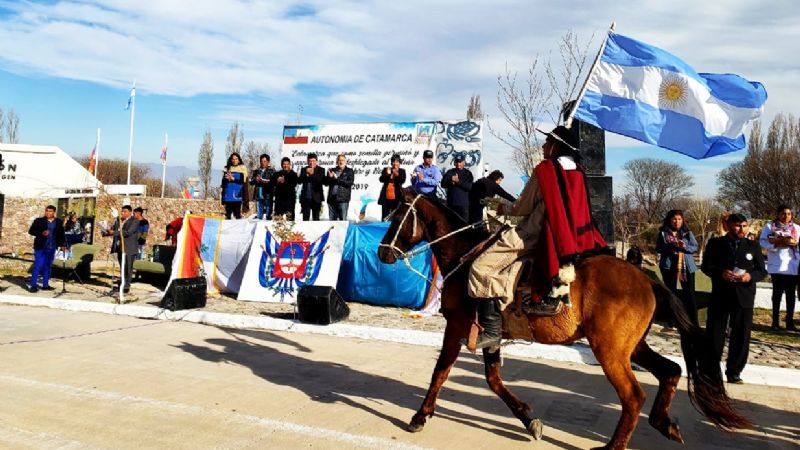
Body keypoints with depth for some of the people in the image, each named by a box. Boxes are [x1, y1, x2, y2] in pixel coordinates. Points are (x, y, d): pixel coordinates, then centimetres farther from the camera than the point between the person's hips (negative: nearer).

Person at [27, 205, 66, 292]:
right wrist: (41, 233, -19)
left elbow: (61, 234, 13)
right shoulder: (39, 221, 1)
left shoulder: (58, 222, 8)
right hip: (40, 247, -3)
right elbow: (31, 231, -2)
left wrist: (61, 245, 5)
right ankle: (33, 285, -3)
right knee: (37, 266, -6)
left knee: (48, 266, 9)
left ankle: (45, 284, 16)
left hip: (52, 248, 3)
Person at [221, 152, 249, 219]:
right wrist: (227, 178, -11)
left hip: (237, 195, -3)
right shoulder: (227, 169, 15)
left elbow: (242, 181, -5)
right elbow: (223, 182, 10)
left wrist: (233, 179, -18)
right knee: (228, 213, 5)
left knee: (237, 213, -7)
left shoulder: (242, 169, 5)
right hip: (228, 195, 3)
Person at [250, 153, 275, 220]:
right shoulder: (256, 171, 16)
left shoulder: (272, 171, 2)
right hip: (258, 195, 4)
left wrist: (265, 182, -22)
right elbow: (251, 181, 12)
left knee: (268, 216, -3)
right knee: (259, 216, 9)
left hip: (268, 195, -4)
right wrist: (255, 180, -9)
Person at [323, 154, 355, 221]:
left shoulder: (349, 171, 6)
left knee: (343, 220, -5)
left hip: (343, 200, -4)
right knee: (331, 219, 6)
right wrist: (329, 177, -12)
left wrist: (337, 179, -13)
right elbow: (325, 182, 10)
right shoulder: (332, 170, 16)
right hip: (331, 199, 4)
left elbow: (350, 182, -9)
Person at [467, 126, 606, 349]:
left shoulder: (544, 170, -7)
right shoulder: (577, 174, 12)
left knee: (481, 268, -8)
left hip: (533, 234, -7)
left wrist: (504, 209, 17)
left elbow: (523, 207, -3)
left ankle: (491, 330, -17)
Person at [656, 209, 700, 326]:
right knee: (671, 292, 9)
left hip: (686, 266, 0)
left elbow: (695, 247, 0)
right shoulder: (663, 233, 1)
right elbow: (658, 248, -3)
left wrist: (684, 246, -19)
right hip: (669, 266, 0)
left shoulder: (687, 233, 5)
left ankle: (694, 322, 4)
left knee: (689, 294, -1)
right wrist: (671, 246, -19)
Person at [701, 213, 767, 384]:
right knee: (714, 334, 4)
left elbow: (762, 271, 7)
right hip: (719, 296, -1)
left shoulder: (753, 246, 8)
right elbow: (706, 266, -1)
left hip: (744, 297, 1)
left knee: (741, 336, 4)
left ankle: (734, 372, 15)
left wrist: (751, 276, -14)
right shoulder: (715, 243, 3)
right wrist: (720, 272, -20)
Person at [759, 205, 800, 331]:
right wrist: (777, 243, -17)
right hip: (777, 266, -2)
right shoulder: (769, 226, 2)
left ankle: (790, 321, 14)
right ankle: (775, 321, 10)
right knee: (777, 293, 5)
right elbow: (763, 242, -7)